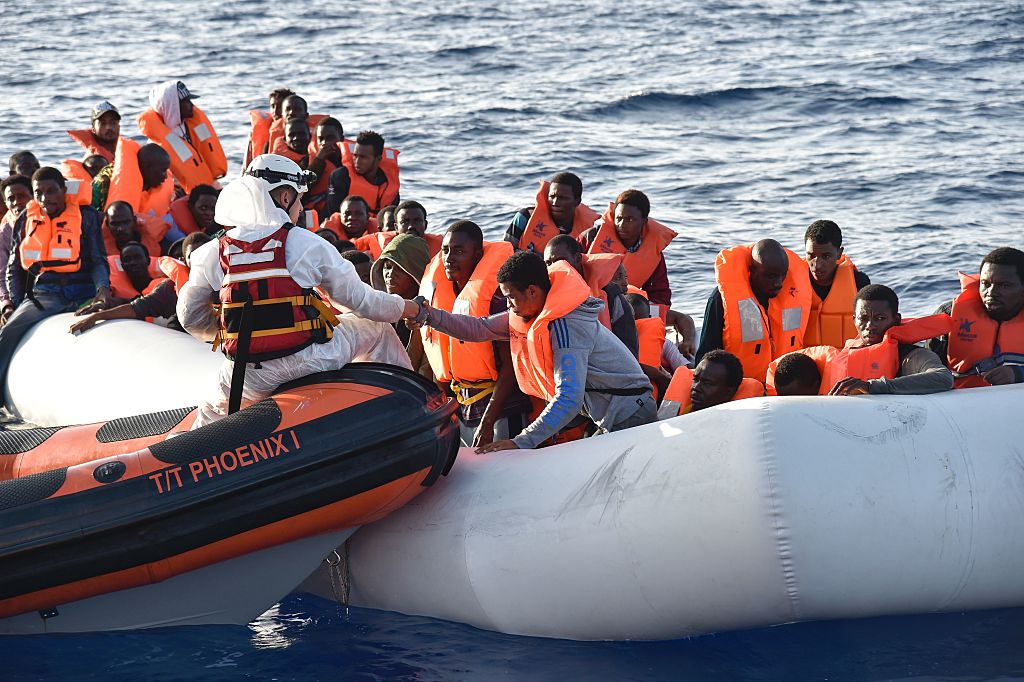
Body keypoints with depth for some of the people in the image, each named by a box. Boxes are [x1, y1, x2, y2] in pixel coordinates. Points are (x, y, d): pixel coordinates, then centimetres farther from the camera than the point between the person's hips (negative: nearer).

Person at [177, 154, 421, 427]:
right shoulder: (307, 244, -4)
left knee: (211, 415, 30)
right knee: (379, 331, 22)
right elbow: (359, 299, 3)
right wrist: (409, 308, 19)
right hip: (312, 361, -2)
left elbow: (190, 317, 6)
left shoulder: (215, 252, 2)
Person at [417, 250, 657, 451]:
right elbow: (481, 329, 10)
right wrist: (432, 316, -4)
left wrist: (521, 442, -35)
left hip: (629, 415, -9)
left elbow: (569, 399, -32)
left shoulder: (566, 327, -25)